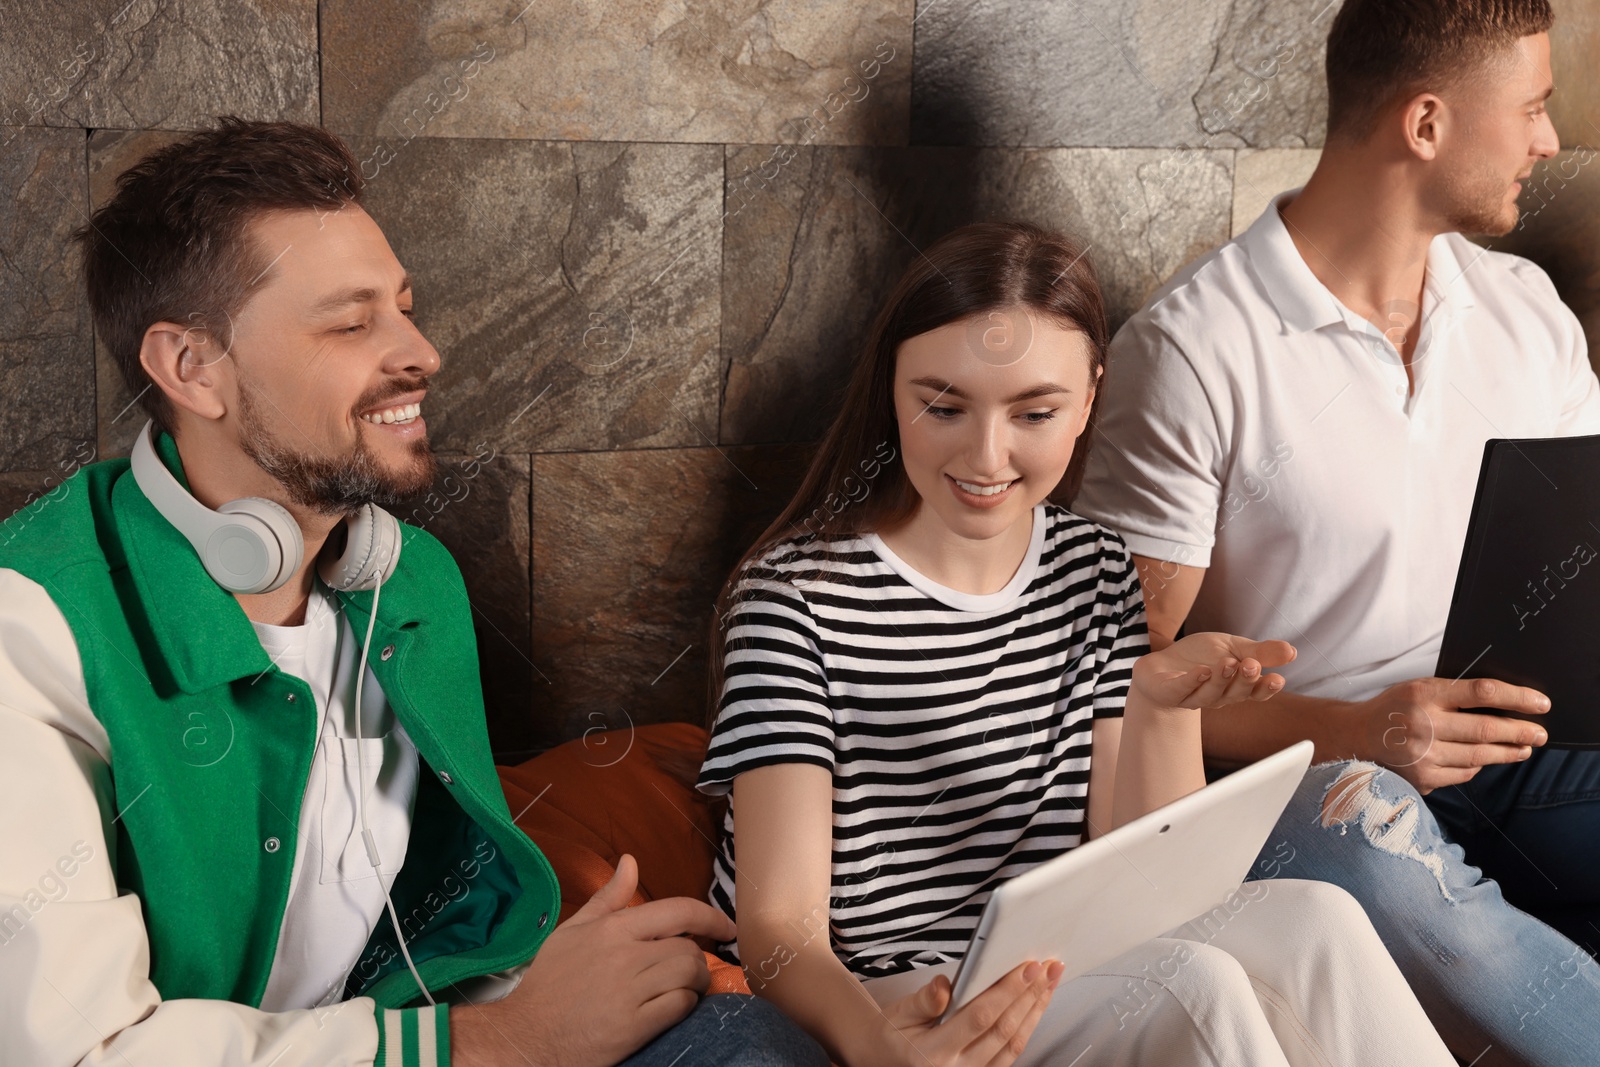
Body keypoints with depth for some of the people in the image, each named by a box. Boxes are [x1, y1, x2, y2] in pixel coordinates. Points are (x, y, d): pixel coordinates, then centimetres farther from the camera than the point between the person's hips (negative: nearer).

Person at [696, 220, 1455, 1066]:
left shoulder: (1098, 574, 7)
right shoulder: (799, 594, -11)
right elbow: (779, 924, -18)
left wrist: (1164, 705, -16)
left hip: (1057, 976, 5)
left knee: (1313, 919, -22)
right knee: (1191, 984, -29)